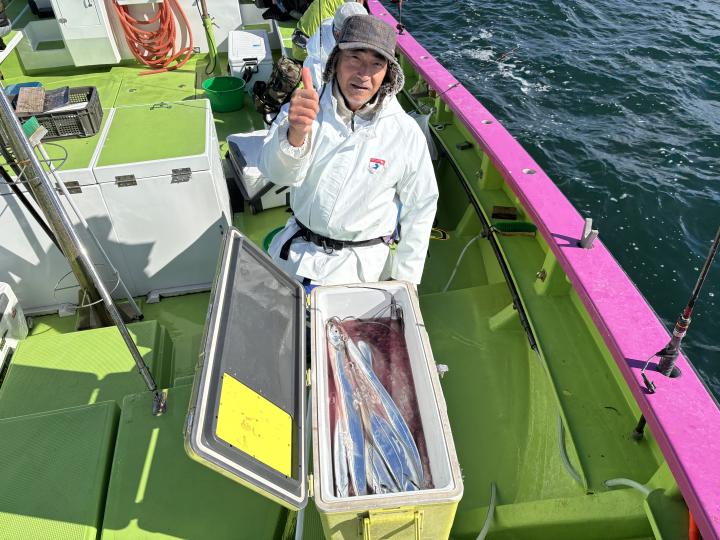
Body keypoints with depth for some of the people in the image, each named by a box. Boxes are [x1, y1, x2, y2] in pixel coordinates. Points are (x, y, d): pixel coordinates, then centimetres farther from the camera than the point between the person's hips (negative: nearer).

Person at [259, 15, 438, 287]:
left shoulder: (406, 132, -14)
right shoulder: (306, 108, -12)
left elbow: (420, 209, -5)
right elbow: (278, 172, -27)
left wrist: (404, 279, -4)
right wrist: (296, 132, -49)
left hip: (363, 264, -2)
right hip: (296, 253, 3)